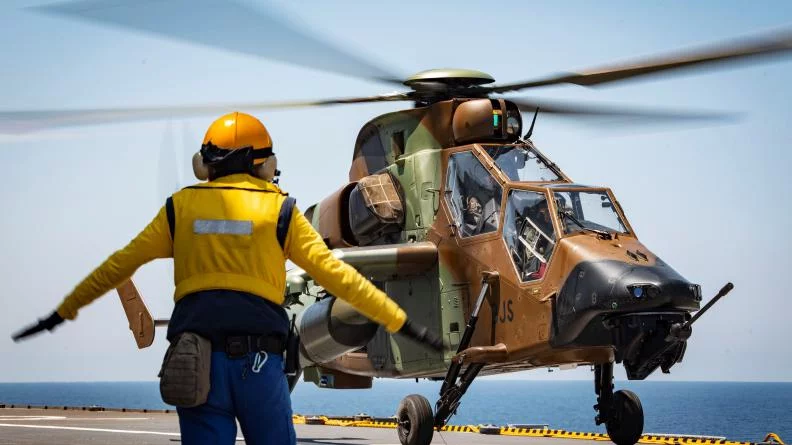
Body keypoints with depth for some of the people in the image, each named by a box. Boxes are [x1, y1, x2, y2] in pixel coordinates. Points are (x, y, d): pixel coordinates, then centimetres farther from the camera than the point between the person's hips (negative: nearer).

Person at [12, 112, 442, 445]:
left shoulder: (182, 206, 10)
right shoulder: (280, 210, 5)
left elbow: (119, 265, 13)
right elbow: (334, 273, 2)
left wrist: (63, 312, 23)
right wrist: (401, 323, 5)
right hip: (258, 358, -1)